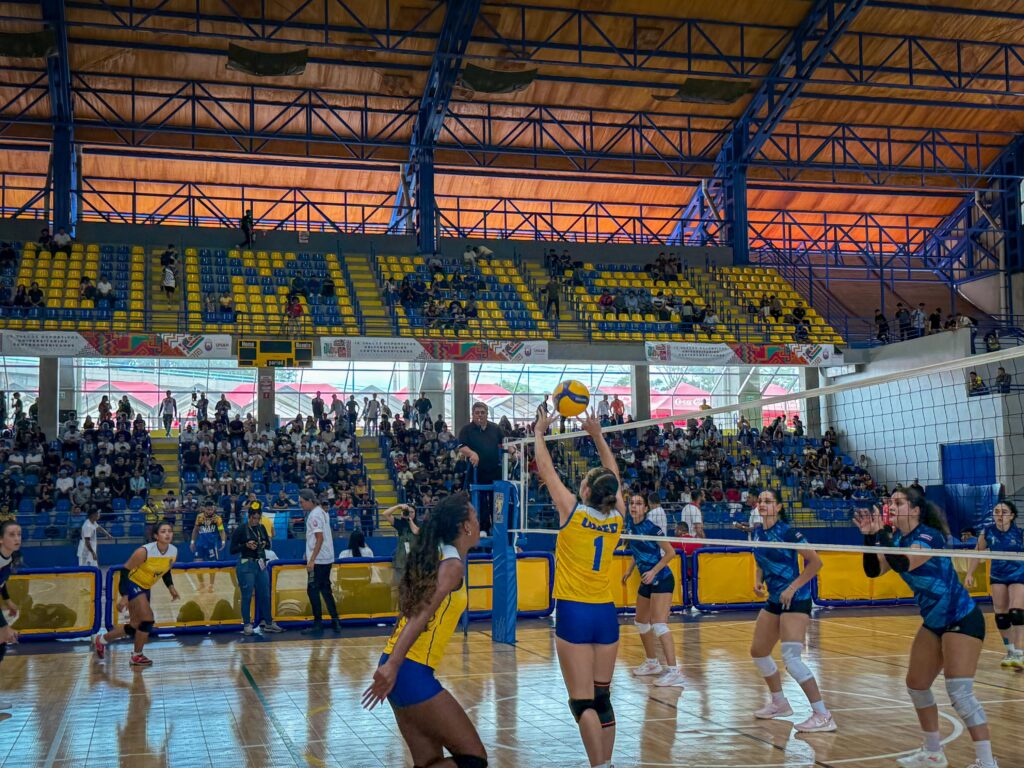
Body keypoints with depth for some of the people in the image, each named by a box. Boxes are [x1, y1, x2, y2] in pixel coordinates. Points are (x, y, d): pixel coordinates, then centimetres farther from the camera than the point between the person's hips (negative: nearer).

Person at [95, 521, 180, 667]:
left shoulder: (174, 552, -9)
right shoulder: (145, 551, -28)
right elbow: (125, 570, -22)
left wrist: (170, 586, -5)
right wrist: (124, 596, -27)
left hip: (144, 588, 7)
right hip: (131, 584, -7)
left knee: (135, 626, 13)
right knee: (148, 620, -17)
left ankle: (102, 640, 36)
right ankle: (137, 656, 3)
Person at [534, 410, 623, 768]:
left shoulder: (572, 512, -9)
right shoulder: (617, 517, 1)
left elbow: (546, 470, 3)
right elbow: (613, 476, 18)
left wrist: (539, 434, 18)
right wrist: (597, 435, 27)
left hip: (574, 614, -5)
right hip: (606, 614, 5)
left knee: (583, 702, -5)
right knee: (602, 698, 12)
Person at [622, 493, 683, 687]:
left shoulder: (651, 527, -19)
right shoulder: (630, 524, 3)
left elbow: (670, 552, -16)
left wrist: (653, 571, -21)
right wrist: (630, 570, 16)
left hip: (661, 580, -9)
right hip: (647, 581, 9)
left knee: (658, 624, -18)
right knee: (641, 622, 18)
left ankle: (673, 671, -20)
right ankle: (652, 663, 34)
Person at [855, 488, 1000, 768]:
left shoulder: (930, 536, -21)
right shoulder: (898, 538, 3)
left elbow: (902, 564, -35)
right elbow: (873, 570, -4)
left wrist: (881, 533, -29)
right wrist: (869, 536, -16)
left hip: (963, 620, -9)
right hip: (934, 622, 9)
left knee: (960, 693, -16)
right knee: (916, 685, 14)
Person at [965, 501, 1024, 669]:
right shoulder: (988, 531, -10)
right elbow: (978, 553, 4)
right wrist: (970, 574, 3)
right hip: (997, 576, 4)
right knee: (1000, 615, 6)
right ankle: (1010, 650, 21)